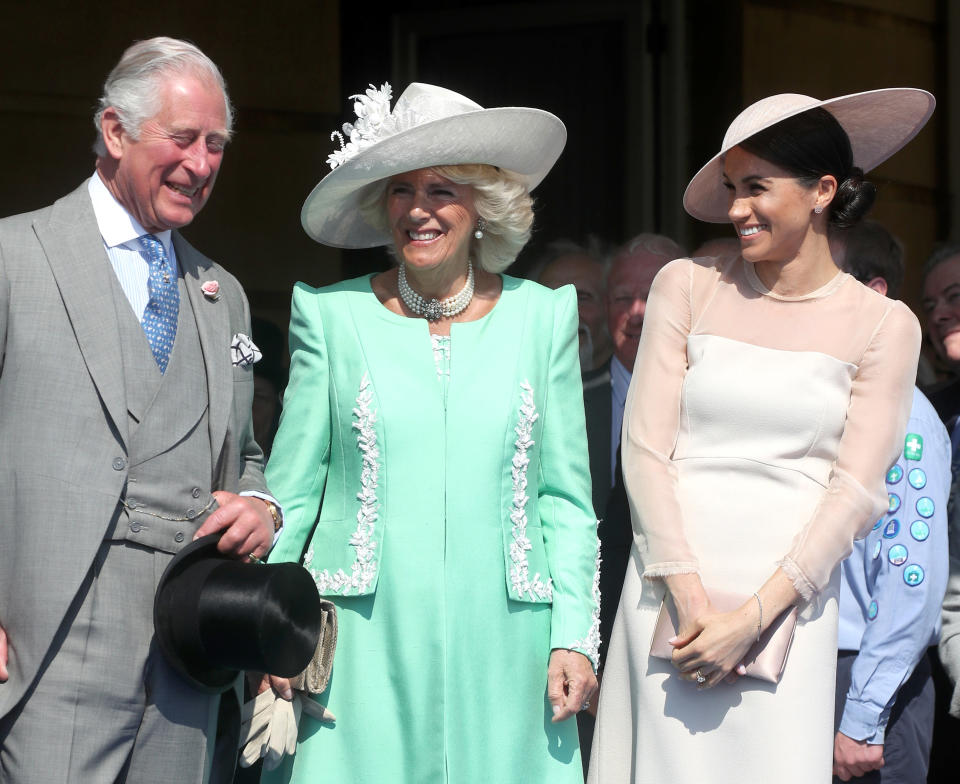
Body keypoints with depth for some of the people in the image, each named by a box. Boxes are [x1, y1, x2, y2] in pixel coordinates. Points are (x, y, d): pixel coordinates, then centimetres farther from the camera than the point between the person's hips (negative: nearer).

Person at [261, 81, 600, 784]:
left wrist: (574, 637, 0)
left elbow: (565, 497, 8)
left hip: (500, 646, 1)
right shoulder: (332, 314, 4)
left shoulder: (543, 316, 6)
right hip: (365, 647, -1)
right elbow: (291, 490, 6)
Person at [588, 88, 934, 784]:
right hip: (671, 582, 1)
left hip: (789, 593, -1)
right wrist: (689, 596, -9)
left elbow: (856, 491, -2)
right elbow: (645, 448, 1)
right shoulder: (687, 287, 5)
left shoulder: (883, 326, 3)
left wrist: (752, 616, -10)